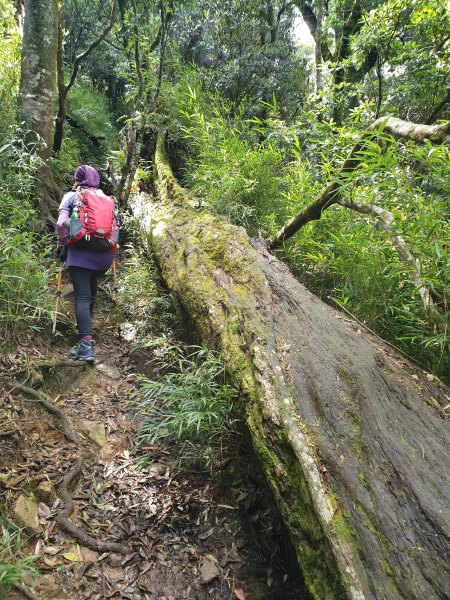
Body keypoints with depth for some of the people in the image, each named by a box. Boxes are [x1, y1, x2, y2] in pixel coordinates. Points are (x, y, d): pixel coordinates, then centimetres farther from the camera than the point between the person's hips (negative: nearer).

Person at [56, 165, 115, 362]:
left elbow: (61, 223, -7)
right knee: (90, 290, 26)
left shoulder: (71, 196, 5)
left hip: (80, 252, -4)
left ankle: (86, 344, -20)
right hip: (103, 253, 4)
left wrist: (61, 243, 8)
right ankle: (86, 326, 41)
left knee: (82, 296, -8)